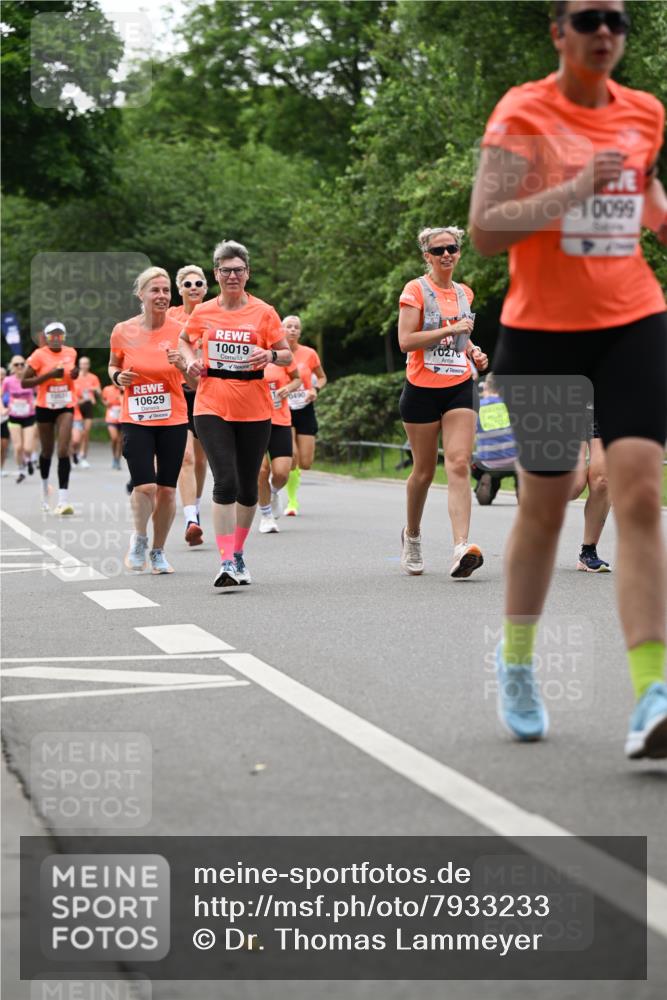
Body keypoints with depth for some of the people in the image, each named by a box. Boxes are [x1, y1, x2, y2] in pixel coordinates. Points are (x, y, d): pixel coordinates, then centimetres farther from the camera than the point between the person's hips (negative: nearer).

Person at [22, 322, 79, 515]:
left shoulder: (71, 353, 2)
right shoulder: (39, 355, -10)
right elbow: (24, 382, -11)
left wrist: (75, 374, -1)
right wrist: (49, 375, -21)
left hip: (66, 407, 1)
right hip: (44, 407, -1)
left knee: (64, 450, -13)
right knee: (47, 451, 13)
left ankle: (63, 500, -18)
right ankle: (44, 488, 42)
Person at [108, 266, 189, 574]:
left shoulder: (179, 331, -4)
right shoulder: (123, 331, -3)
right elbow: (113, 365, 14)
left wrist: (182, 364, -21)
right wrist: (118, 376, -8)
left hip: (173, 421, 1)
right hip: (135, 421, -1)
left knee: (167, 490, 3)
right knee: (145, 486, -15)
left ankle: (158, 551, 22)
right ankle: (139, 538, 12)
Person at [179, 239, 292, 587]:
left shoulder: (263, 312, -1)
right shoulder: (202, 312, 3)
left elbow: (287, 355, 3)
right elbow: (185, 339, 23)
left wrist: (271, 355, -18)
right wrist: (191, 360, 3)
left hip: (254, 411, 1)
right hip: (212, 408, -1)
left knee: (248, 487, 10)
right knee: (225, 483, -14)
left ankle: (238, 554, 28)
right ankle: (226, 562, -15)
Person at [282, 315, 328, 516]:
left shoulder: (309, 354, -1)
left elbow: (322, 377, 12)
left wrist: (315, 389, -9)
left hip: (305, 410, 2)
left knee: (305, 464, -4)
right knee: (291, 455, -19)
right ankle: (292, 501, 0)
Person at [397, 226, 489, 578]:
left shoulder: (464, 293, 13)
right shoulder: (416, 290, -5)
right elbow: (405, 341, -14)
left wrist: (473, 352, 9)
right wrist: (450, 329, -19)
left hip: (459, 387, 4)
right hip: (422, 389, -4)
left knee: (459, 464, -12)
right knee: (424, 470, 6)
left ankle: (461, 547, -22)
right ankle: (411, 536, 31)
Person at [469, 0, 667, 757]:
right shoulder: (523, 113, -7)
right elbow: (484, 229, -17)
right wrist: (573, 190, -26)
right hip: (542, 331, -2)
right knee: (544, 503, 9)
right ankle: (515, 663, 34)